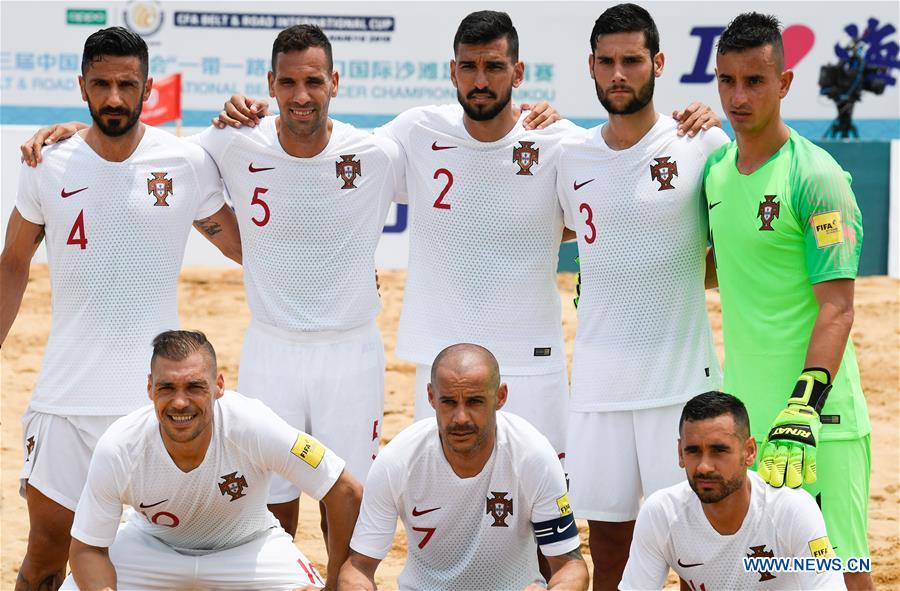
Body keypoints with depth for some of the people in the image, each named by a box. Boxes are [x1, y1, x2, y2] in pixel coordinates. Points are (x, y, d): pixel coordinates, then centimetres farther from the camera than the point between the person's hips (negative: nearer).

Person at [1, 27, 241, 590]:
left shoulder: (188, 164, -3)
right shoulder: (48, 168, 1)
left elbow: (246, 247, 8)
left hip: (157, 395, -1)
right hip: (66, 394, 1)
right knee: (48, 542, 4)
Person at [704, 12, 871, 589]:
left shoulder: (816, 177, -11)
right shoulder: (715, 167, 10)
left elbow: (837, 308, -16)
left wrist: (803, 411, -25)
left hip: (818, 414, -7)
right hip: (739, 412, 7)